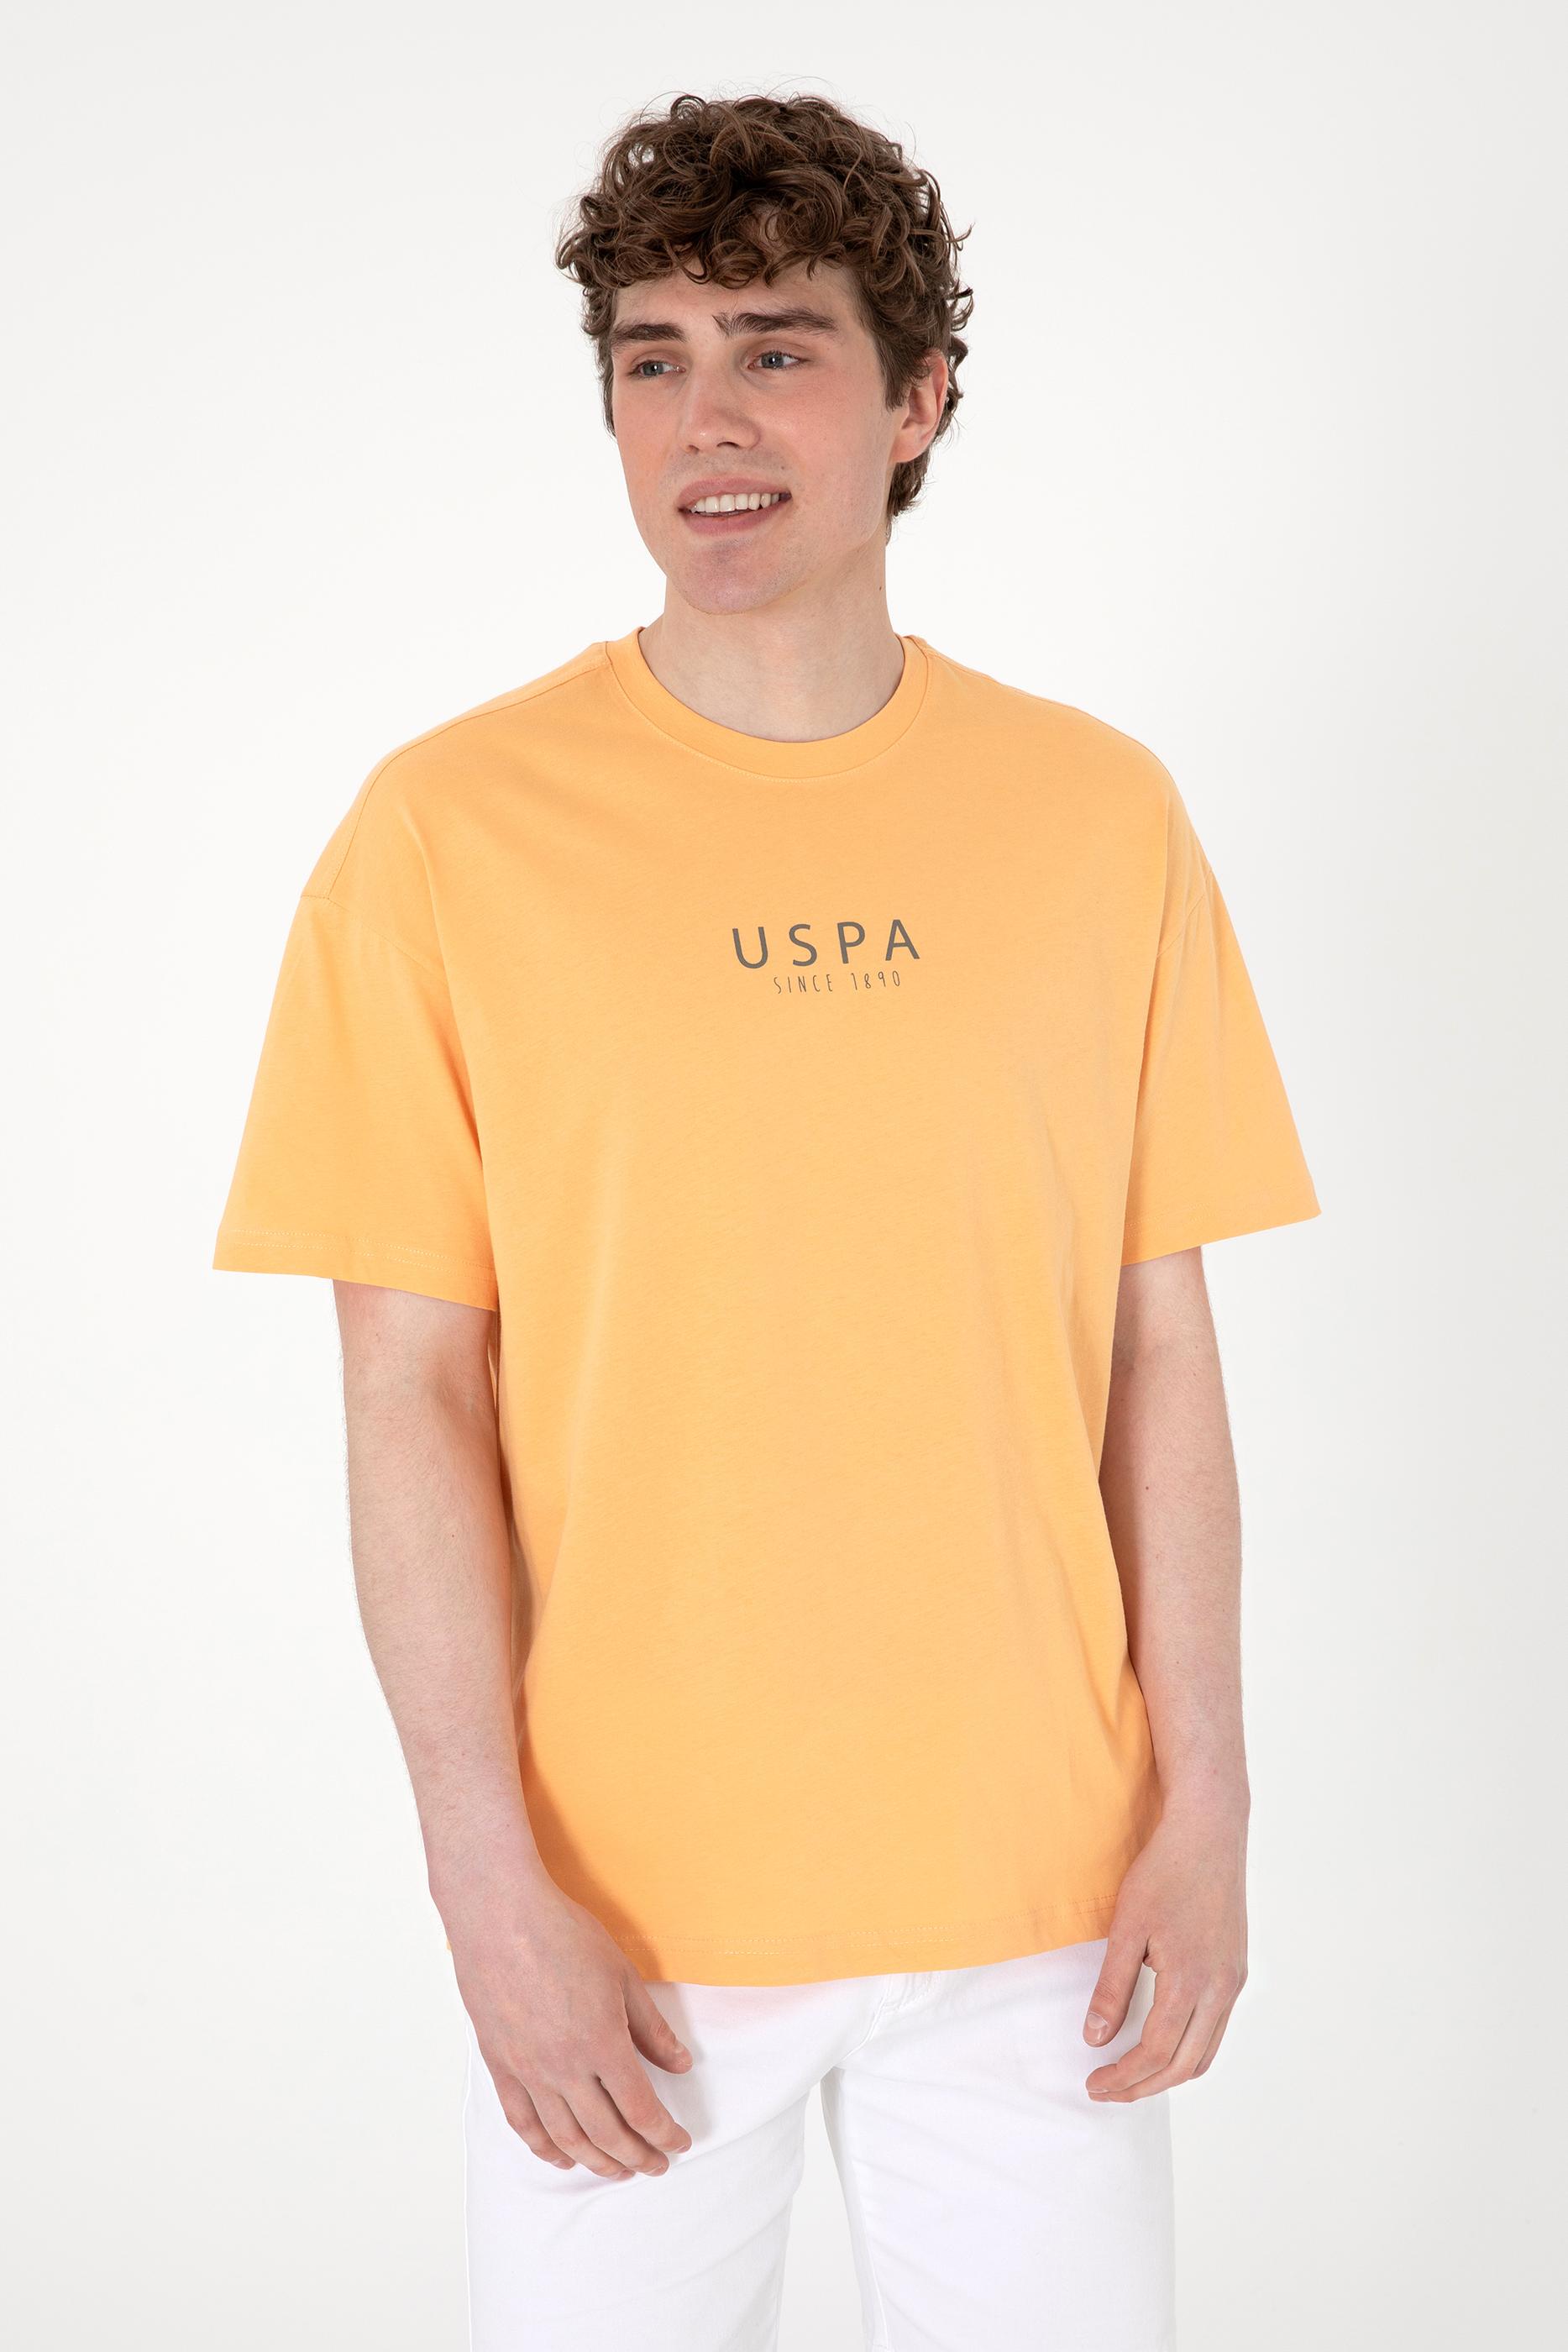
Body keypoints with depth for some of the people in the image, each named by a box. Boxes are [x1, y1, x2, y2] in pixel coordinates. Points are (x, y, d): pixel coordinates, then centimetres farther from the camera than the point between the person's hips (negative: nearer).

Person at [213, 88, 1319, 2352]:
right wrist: (492, 1881, -10)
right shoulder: (452, 826, -6)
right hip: (626, 1899, -1)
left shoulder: (1100, 814, 1)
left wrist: (1205, 1800, 0)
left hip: (1035, 1890, 2)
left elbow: (1158, 1346, 3)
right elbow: (414, 1391, -7)